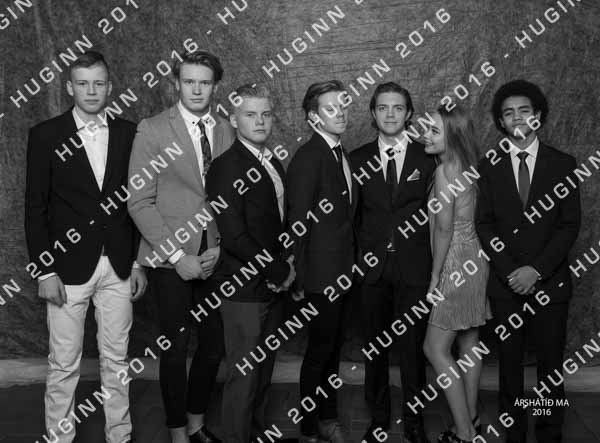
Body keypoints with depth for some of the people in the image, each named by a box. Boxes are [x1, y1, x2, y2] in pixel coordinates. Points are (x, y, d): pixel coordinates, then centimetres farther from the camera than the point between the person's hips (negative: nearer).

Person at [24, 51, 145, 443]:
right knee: (64, 364, 6)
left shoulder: (129, 133, 4)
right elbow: (35, 208, -2)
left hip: (119, 267, 2)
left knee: (116, 359, 12)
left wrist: (139, 262, 5)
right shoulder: (46, 135, -2)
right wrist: (45, 271, -8)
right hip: (69, 267, -2)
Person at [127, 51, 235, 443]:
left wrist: (220, 248, -4)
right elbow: (140, 202, -8)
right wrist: (178, 256, -12)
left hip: (215, 257, 4)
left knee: (214, 345, 9)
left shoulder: (228, 132, 6)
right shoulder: (152, 130, -5)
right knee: (176, 348, 4)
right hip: (171, 257, -3)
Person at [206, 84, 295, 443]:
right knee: (244, 373, 1)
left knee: (265, 369, 18)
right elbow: (234, 237, -20)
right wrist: (280, 271, -13)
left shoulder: (275, 164, 13)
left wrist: (287, 266, 3)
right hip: (245, 288, -8)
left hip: (274, 284, 8)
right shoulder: (226, 167, -14)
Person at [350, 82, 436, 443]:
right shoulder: (358, 159, 6)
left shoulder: (427, 159, 2)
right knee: (375, 345, 10)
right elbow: (353, 214, 8)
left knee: (413, 346, 4)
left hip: (415, 267, -1)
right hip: (372, 265, 2)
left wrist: (434, 262, -2)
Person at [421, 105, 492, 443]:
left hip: (457, 265, -9)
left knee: (436, 348, -1)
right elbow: (465, 220, 10)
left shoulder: (446, 169, -18)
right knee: (469, 345, 16)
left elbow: (444, 229, -18)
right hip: (473, 261, 9)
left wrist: (435, 277, -11)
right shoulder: (466, 167, 8)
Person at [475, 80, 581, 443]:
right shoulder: (490, 165, 4)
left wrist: (537, 270, -12)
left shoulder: (563, 164, 3)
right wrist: (510, 270, -10)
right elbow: (484, 223, 1)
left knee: (551, 364, 5)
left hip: (550, 283, 0)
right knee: (510, 362, 8)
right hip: (506, 283, 1)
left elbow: (570, 224, -2)